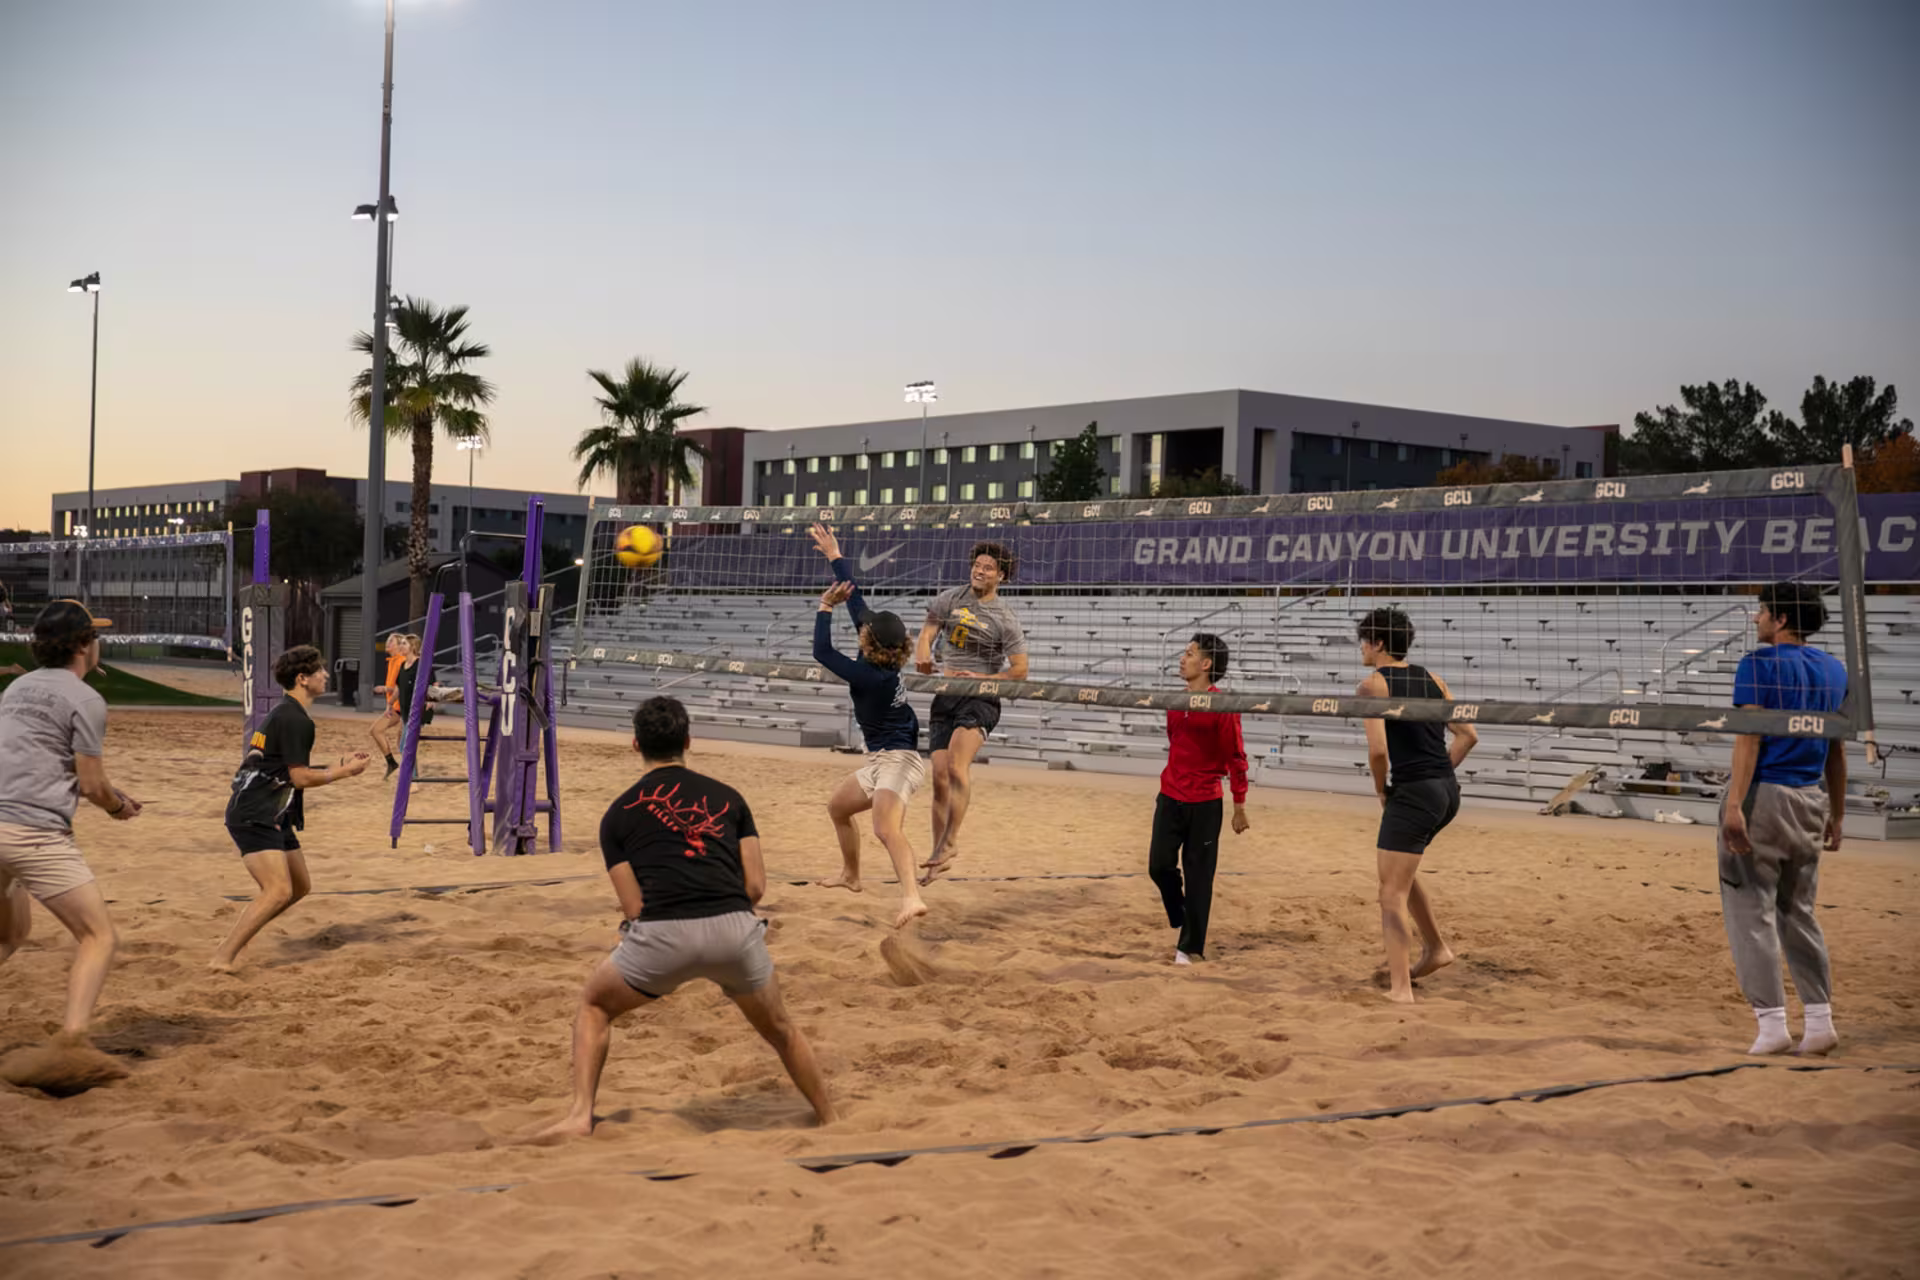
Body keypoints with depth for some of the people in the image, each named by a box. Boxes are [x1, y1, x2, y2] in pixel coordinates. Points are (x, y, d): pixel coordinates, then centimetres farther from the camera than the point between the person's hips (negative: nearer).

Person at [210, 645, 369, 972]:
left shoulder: (284, 713, 17)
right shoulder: (295, 719, -16)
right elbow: (301, 777, -17)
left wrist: (338, 764, 16)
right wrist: (344, 772, -5)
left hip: (271, 817, 11)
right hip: (255, 817, -11)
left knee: (301, 886, 16)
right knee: (278, 890, -22)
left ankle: (239, 936, 21)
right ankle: (223, 958, -21)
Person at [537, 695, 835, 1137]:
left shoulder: (618, 814, 16)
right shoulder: (728, 797, 20)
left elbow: (634, 908, 9)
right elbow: (756, 885, 14)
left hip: (663, 934, -2)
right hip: (734, 927, 2)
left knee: (594, 1005, 27)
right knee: (780, 1030, 27)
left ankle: (580, 1115, 14)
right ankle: (831, 1123, 34)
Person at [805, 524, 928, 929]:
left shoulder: (869, 676, -21)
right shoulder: (883, 664, 1)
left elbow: (822, 652, -16)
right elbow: (856, 600, 6)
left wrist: (825, 608, -7)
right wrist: (835, 556, 10)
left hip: (897, 760, -10)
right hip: (881, 760, 10)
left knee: (886, 829, -31)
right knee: (837, 806, 25)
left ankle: (912, 897, -49)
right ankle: (850, 875, 41)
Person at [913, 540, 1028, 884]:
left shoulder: (1005, 619, -4)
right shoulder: (950, 599, 7)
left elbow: (1020, 670, -4)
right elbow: (926, 635, 4)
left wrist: (980, 678, -17)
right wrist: (922, 659, -19)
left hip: (980, 698, -4)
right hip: (945, 696, 4)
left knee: (957, 766, -27)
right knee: (940, 777, 1)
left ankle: (950, 842, -23)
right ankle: (938, 853, 11)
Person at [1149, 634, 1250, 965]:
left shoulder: (1222, 706, -13)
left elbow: (1236, 758, -10)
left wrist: (1239, 806, -9)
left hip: (1204, 805, -6)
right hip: (1170, 799, 6)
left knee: (1198, 877, 2)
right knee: (1160, 865, 2)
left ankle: (1191, 947, 12)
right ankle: (1182, 922, 27)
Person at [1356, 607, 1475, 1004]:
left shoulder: (1373, 685, -8)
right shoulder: (1432, 679, 13)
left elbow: (1378, 749, -18)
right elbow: (1467, 735, 12)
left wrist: (1381, 791, -1)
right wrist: (1439, 774, 15)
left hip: (1413, 792, -8)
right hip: (1448, 790, 8)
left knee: (1392, 893, -1)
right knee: (1402, 869, 30)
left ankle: (1400, 989, -4)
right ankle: (1435, 948, 32)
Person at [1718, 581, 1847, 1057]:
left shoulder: (1758, 664, -9)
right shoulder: (1835, 670, 11)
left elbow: (1750, 736, -18)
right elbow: (1837, 750, 14)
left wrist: (1734, 805, -23)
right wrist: (1836, 815, 20)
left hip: (1762, 794, -7)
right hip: (1810, 801, 7)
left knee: (1752, 911, -1)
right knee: (1798, 912, 16)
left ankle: (1772, 1023, -4)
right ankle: (1820, 1019, 15)